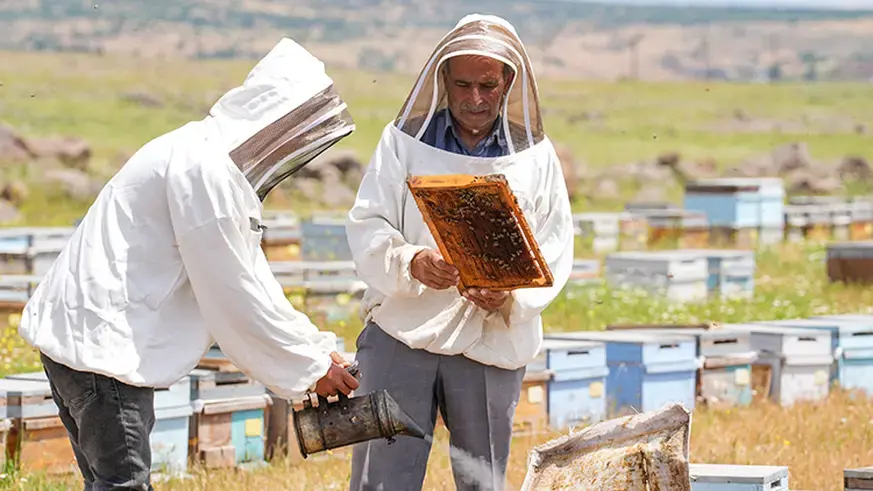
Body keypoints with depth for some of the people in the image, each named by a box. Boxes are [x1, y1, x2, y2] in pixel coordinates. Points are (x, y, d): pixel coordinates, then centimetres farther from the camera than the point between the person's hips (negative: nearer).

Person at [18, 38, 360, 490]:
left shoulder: (218, 163, 16)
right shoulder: (205, 168, -17)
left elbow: (249, 279, 18)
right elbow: (234, 293, -16)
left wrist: (315, 349, 12)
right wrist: (310, 367, -7)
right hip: (101, 345, -11)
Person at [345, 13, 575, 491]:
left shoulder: (535, 156, 9)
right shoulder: (403, 141, 5)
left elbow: (554, 253, 4)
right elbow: (366, 228, -2)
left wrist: (512, 295, -17)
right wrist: (411, 263, -23)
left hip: (493, 342, 1)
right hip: (401, 332, -1)